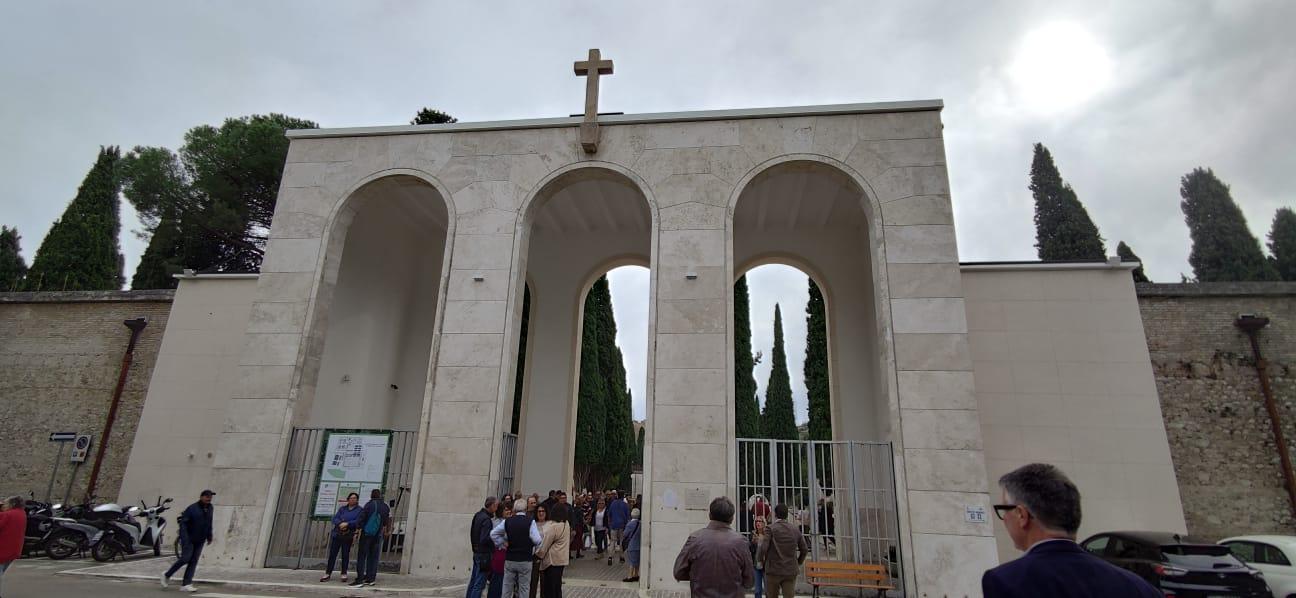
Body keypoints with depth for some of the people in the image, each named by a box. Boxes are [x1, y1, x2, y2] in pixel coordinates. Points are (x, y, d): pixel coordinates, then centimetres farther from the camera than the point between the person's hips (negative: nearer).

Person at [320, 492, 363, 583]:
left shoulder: (359, 510, 1)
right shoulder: (342, 508, 13)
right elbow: (335, 518, 4)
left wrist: (347, 524, -19)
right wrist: (340, 524, -15)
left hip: (348, 535, -3)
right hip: (337, 534, 3)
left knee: (345, 554, 2)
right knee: (332, 553, 3)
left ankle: (344, 574, 12)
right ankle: (328, 573, 11)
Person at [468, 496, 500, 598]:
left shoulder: (478, 515, 7)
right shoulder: (486, 519, -20)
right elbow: (485, 539, -24)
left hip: (476, 552, 9)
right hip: (484, 554, -9)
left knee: (473, 581, 18)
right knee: (480, 584, -3)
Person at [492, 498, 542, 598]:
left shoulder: (507, 521, 0)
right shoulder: (530, 522, -11)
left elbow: (493, 534, 7)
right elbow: (537, 541, -17)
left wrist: (501, 544, 13)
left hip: (509, 559, 3)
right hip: (525, 560, -3)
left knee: (507, 586, 14)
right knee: (524, 587, 6)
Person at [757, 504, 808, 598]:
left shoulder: (770, 528, -11)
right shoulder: (795, 529, 3)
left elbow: (763, 547, -19)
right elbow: (804, 549, 10)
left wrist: (760, 560, 0)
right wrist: (799, 562, 24)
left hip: (773, 570, -3)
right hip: (791, 571, 3)